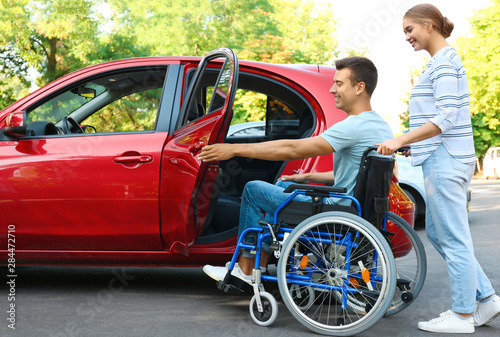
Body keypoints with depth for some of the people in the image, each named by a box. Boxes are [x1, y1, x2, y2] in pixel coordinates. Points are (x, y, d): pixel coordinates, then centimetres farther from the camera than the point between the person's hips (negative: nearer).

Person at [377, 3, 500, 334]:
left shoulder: (444, 63, -12)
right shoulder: (443, 62, 19)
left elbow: (446, 119, -20)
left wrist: (400, 140, -23)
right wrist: (412, 143, 22)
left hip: (445, 160, -11)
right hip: (444, 159, 11)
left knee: (453, 239, -3)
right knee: (437, 232, 15)